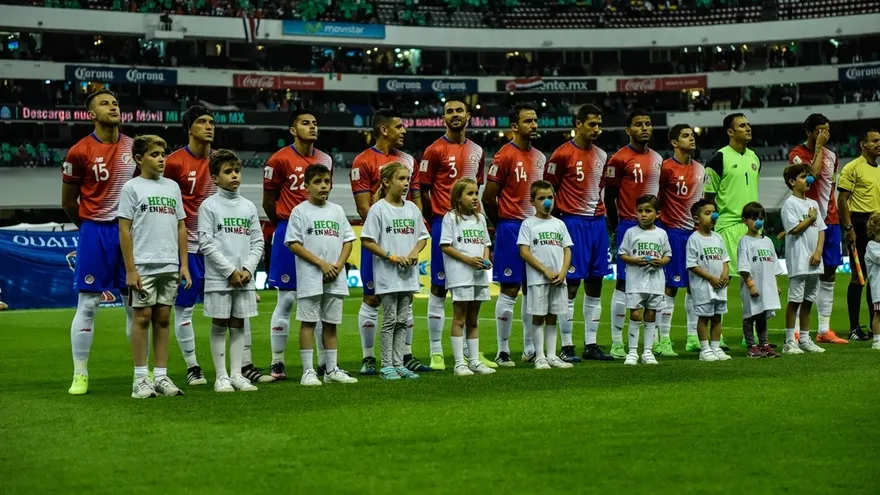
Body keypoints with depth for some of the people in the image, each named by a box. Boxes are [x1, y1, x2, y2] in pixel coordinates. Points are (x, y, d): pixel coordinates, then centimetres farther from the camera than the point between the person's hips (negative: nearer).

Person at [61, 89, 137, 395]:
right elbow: (68, 202, 1)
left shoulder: (133, 147, 4)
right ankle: (80, 375, 5)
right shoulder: (80, 152, -7)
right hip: (96, 232, -3)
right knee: (87, 304, -1)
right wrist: (90, 227, 8)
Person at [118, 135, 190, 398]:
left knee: (163, 318, 7)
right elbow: (124, 230, -5)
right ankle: (140, 379, 3)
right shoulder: (132, 188, -2)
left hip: (170, 266, 5)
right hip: (143, 265, -5)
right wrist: (130, 269, -10)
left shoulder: (172, 187, 13)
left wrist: (184, 265, 9)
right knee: (142, 317, -2)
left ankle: (161, 377, 12)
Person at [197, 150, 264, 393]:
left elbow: (257, 242, 9)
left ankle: (237, 374, 12)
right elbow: (206, 243, -9)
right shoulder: (209, 206, -3)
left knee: (238, 325, 8)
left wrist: (247, 269, -6)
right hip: (218, 278, -4)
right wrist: (230, 271, -12)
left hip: (244, 278, 4)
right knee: (219, 325, 2)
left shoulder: (249, 206, 9)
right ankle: (221, 376, 6)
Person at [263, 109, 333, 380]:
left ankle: (325, 362, 13)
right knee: (287, 298, -2)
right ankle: (277, 363, 5)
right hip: (289, 234, -5)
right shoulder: (280, 159, -7)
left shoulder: (325, 160, 10)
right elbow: (268, 201, 0)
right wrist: (285, 226, 8)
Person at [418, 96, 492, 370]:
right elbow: (423, 191, -5)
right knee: (439, 287, -2)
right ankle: (436, 353, 2)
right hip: (444, 224, -6)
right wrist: (436, 222, -3)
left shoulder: (476, 151, 12)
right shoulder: (435, 150, -6)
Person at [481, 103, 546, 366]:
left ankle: (530, 349, 17)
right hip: (511, 228, -7)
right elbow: (488, 198, -11)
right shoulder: (505, 156, -11)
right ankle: (503, 351, 2)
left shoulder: (540, 157, 12)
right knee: (510, 289, -4)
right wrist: (503, 225, 0)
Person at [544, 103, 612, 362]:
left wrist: (599, 211, 12)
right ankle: (566, 346, -1)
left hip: (597, 222, 7)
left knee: (595, 285, 8)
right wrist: (559, 221, -5)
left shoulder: (601, 155, 12)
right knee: (570, 285, -5)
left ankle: (591, 345, 14)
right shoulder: (563, 154, -9)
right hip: (573, 222, -7)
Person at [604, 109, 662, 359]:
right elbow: (609, 196, -6)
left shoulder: (657, 158, 13)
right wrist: (617, 228, -3)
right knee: (624, 282, -4)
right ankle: (616, 342, 0)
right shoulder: (619, 159, -8)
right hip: (629, 226, -6)